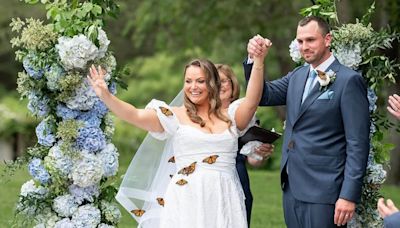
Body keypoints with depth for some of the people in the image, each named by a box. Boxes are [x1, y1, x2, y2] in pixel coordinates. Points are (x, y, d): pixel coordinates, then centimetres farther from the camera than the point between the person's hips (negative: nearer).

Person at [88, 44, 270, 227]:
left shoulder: (229, 116, 11)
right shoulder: (176, 116, 4)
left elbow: (252, 101, -6)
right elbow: (135, 116, -7)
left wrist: (259, 61, -17)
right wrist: (106, 96, -22)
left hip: (225, 201, 2)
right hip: (188, 201, -2)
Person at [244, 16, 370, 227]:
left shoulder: (349, 80, -9)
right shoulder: (298, 75, 14)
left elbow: (358, 144, -12)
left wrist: (349, 195, -17)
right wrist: (254, 59, -8)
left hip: (323, 193, -7)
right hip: (292, 188, 7)